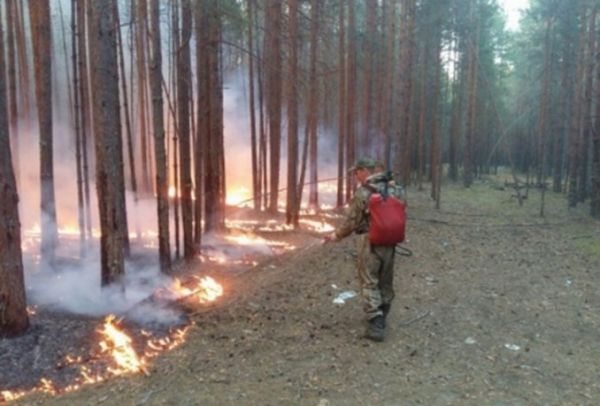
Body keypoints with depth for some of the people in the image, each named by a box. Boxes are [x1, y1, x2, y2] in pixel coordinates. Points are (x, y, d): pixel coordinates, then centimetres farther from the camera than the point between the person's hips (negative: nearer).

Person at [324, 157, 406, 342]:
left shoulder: (363, 192, -14)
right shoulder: (395, 189, 5)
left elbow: (352, 221, -10)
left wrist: (336, 235, 5)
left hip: (370, 242, -6)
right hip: (389, 242, 6)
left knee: (369, 283, 1)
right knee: (386, 282, 17)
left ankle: (376, 325, -5)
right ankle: (381, 318, 30)